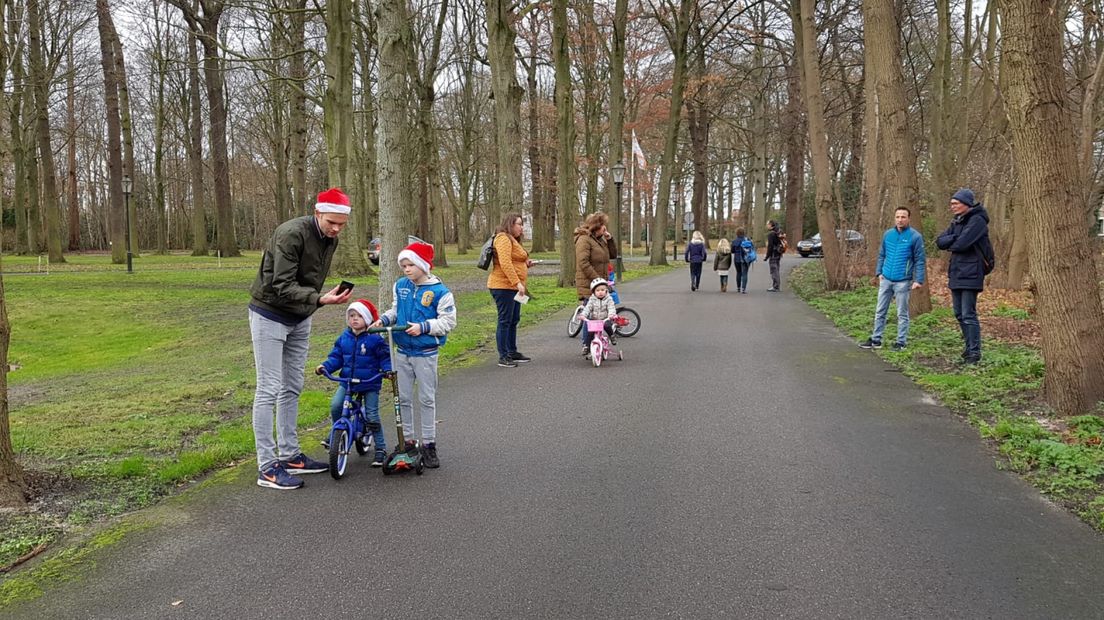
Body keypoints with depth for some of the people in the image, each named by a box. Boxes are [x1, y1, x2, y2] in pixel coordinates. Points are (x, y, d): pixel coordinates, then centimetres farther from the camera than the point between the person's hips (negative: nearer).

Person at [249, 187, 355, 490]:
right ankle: (267, 467, -3)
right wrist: (320, 299, -42)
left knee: (292, 388, 12)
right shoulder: (291, 234, -25)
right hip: (270, 315, -8)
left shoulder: (331, 239, 1)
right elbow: (283, 287, -29)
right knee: (269, 390, -6)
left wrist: (309, 309, 17)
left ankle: (289, 455, 21)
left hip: (299, 319, 8)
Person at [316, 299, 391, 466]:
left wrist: (387, 369, -21)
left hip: (370, 383, -4)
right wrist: (325, 366, -8)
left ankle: (381, 449, 8)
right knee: (335, 405, -17)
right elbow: (336, 357, 8)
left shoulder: (374, 339, -8)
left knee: (372, 416, -4)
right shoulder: (344, 338, 3)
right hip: (347, 381, 4)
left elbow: (385, 357, -3)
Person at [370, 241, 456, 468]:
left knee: (427, 399, 5)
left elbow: (448, 321, -13)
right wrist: (383, 320, -3)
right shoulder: (400, 286, 2)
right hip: (402, 352, 5)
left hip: (425, 354, -5)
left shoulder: (440, 292, -14)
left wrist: (423, 327, -22)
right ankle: (407, 441, 23)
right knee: (404, 398, 11)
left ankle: (429, 443, 14)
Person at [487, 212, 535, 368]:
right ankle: (503, 357, -3)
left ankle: (512, 353, 24)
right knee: (505, 321, -7)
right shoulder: (503, 239, -12)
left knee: (514, 320, 15)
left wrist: (525, 264, 11)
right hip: (503, 286, -10)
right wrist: (517, 283, -27)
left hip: (513, 287, 11)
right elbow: (505, 263, -23)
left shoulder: (512, 240, 22)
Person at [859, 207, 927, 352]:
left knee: (902, 313, 5)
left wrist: (918, 280, -14)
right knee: (880, 311, 10)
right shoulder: (887, 234, 6)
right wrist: (878, 272, 4)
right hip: (885, 280, 5)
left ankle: (901, 341, 13)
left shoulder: (915, 236, -8)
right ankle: (876, 339, 19)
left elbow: (920, 260, -8)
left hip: (903, 281, -5)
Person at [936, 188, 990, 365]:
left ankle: (974, 352, -3)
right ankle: (969, 346, 26)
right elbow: (940, 241, 5)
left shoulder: (977, 220, -11)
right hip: (956, 274, 9)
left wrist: (949, 244, -1)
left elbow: (962, 243, -22)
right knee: (959, 314, 15)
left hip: (970, 275, -9)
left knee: (968, 315, -9)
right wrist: (954, 239, -13)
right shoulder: (957, 222, 15)